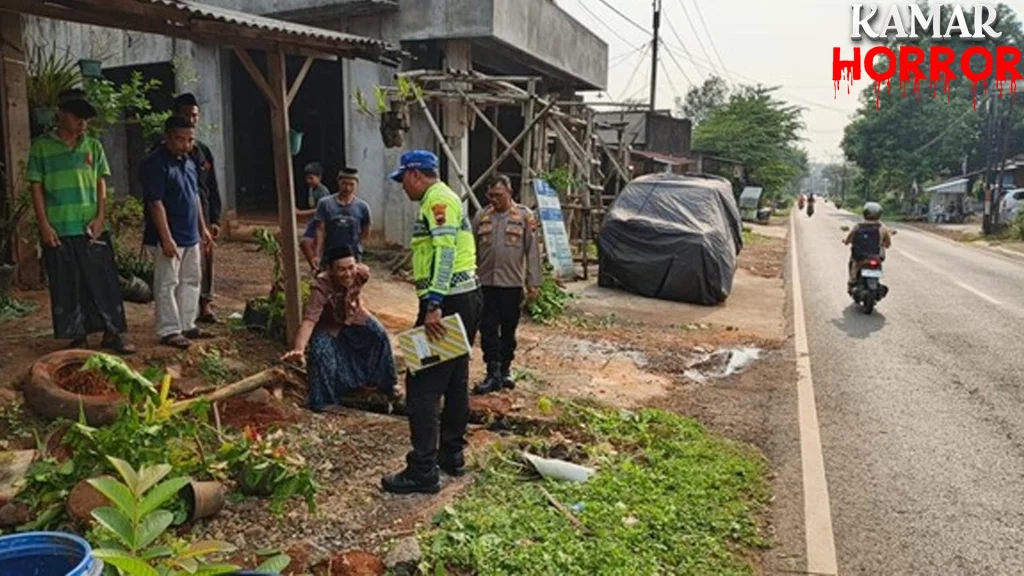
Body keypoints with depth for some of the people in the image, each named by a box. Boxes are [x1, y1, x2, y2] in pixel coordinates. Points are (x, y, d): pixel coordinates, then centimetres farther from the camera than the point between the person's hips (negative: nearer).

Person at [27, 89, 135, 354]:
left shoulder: (93, 146, 8)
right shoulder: (42, 146, 1)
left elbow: (101, 184, 8)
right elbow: (36, 187, 0)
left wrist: (100, 218, -4)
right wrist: (44, 225, -7)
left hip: (92, 228, 2)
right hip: (58, 230, -2)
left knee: (104, 281, 3)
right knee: (67, 286, 5)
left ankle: (112, 333, 11)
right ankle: (78, 337, 15)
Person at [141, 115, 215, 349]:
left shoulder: (189, 161, 11)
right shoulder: (155, 163, -15)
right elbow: (155, 204, -20)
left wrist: (203, 228, 18)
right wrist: (166, 238, -22)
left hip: (191, 236, 9)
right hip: (167, 238, -9)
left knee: (191, 281, 15)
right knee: (167, 284, -1)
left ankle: (187, 325, 26)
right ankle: (169, 331, 7)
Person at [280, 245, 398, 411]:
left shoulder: (362, 273, -32)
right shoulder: (321, 287, -44)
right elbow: (309, 321, -53)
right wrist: (299, 349, -68)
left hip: (354, 316, 4)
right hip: (328, 326, -4)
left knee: (380, 334, -2)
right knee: (320, 352, -23)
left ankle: (387, 384, 22)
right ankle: (323, 401, 1)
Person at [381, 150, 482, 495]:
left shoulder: (438, 200, -11)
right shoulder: (444, 198, 21)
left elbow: (445, 252, -23)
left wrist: (434, 306, -29)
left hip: (448, 301, -11)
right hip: (466, 298, 11)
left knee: (423, 386, -7)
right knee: (456, 380, 16)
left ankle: (423, 472, -3)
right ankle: (452, 454, 26)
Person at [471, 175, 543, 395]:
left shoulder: (524, 216, -1)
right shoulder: (481, 216, 7)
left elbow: (532, 251, -2)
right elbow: (472, 250, 10)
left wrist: (533, 282, -6)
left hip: (512, 283, -2)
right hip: (485, 283, 2)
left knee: (508, 331, 10)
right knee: (488, 330, 0)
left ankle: (505, 370, 25)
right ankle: (493, 374, 6)